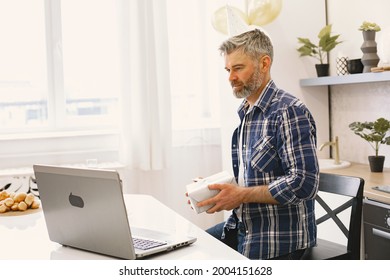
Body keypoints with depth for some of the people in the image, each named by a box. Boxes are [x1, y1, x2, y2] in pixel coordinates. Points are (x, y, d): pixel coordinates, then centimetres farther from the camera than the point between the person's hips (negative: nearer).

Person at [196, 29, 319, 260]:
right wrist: (212, 187, 1)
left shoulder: (289, 111, -16)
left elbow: (304, 182, -23)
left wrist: (241, 195, -20)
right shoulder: (245, 113, 10)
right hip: (241, 226, 8)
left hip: (277, 240, -8)